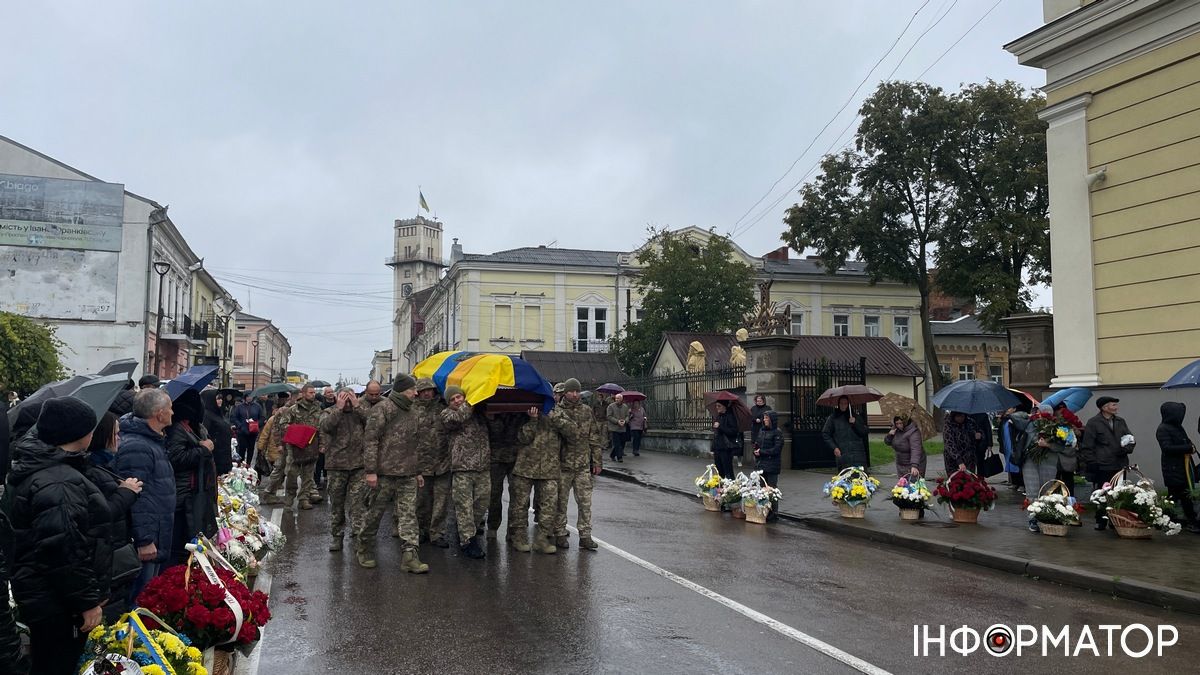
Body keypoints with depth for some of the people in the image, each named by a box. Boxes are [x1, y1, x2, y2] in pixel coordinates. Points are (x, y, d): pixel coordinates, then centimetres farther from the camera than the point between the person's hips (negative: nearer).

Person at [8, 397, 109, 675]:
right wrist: (88, 601, -20)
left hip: (42, 597, 11)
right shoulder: (59, 484, -26)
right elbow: (65, 552, -28)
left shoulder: (35, 467, 9)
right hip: (57, 604, -11)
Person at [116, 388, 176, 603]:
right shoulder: (136, 447, -21)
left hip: (156, 537, 11)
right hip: (145, 542, -11)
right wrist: (144, 541, -25)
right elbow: (135, 498, -26)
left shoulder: (154, 441, 14)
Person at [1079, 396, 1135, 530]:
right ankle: (1101, 521, 10)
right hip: (1102, 467, -5)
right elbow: (1086, 447, -5)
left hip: (1119, 465, 5)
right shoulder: (1093, 423, -3)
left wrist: (1127, 448, -5)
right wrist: (1092, 463, -11)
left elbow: (1131, 440, 17)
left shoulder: (1120, 421, 14)